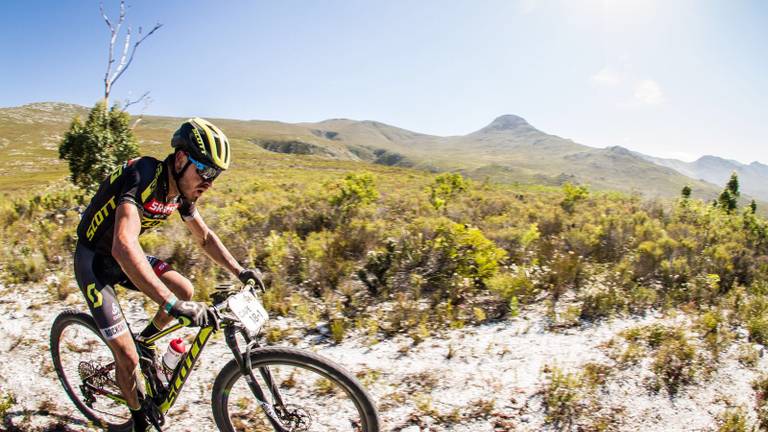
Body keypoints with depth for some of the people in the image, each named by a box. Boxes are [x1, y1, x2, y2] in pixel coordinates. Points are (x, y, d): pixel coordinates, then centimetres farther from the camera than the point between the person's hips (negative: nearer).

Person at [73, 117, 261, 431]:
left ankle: (147, 339, 21)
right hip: (94, 261, -7)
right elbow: (124, 246, -48)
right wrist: (172, 305, -55)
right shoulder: (142, 176, -34)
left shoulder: (182, 190, -9)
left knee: (184, 290, -6)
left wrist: (239, 271, -6)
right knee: (127, 357, -8)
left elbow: (204, 237, 5)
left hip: (122, 256, 7)